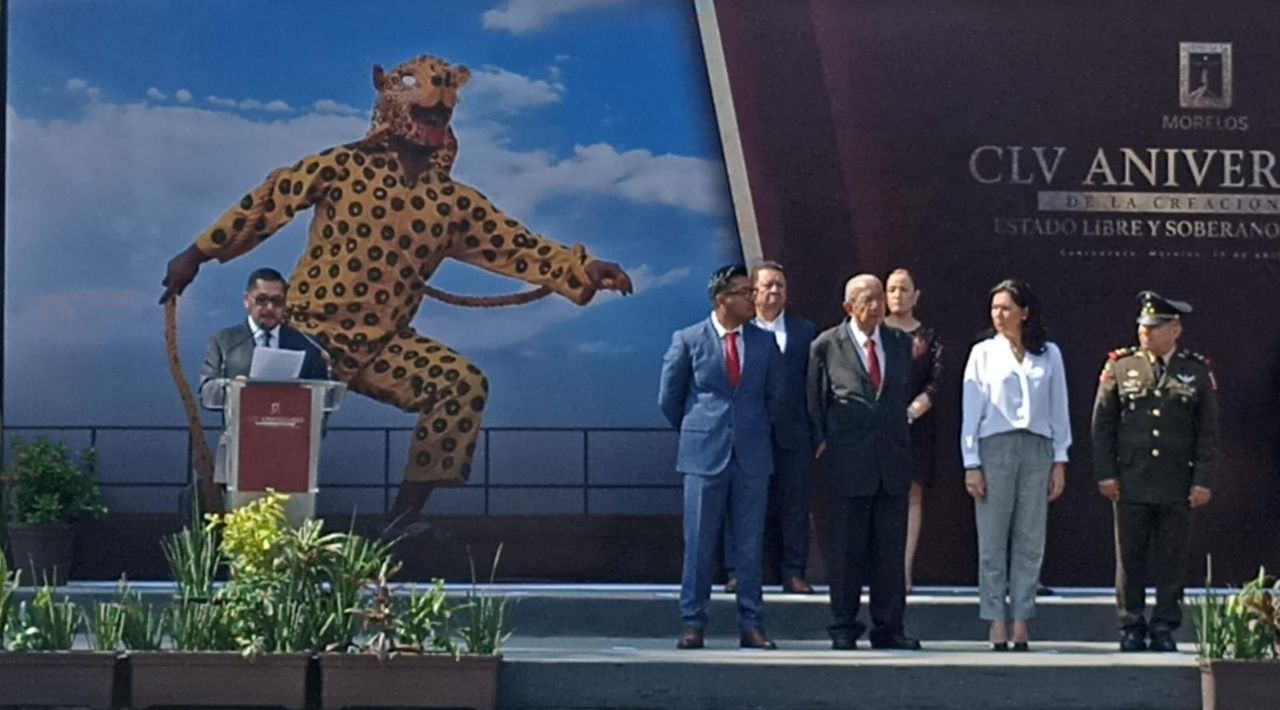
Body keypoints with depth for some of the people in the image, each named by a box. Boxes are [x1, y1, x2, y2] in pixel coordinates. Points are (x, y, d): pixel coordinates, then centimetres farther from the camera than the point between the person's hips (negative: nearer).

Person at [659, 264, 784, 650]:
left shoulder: (765, 342, 6)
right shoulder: (688, 341, -1)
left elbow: (774, 395, 17)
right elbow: (669, 397, 7)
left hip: (751, 457, 2)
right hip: (705, 456, -2)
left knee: (750, 545, 4)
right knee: (699, 545, 1)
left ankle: (751, 625, 9)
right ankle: (693, 623, 7)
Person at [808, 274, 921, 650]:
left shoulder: (901, 342, 11)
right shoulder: (826, 345, 0)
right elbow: (815, 399, 7)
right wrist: (823, 440, 0)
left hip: (893, 460, 3)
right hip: (848, 461, -3)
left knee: (891, 549, 4)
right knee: (847, 549, 0)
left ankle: (888, 628, 10)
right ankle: (843, 628, 7)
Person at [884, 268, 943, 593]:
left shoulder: (928, 338, 8)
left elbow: (936, 381, 0)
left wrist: (914, 409, -14)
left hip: (915, 423, 0)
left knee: (912, 493, -2)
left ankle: (905, 569, -4)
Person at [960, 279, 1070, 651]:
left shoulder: (1048, 355, 10)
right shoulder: (983, 353, 6)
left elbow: (1059, 409, 11)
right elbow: (971, 411, 5)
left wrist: (1060, 460, 5)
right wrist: (971, 464, -1)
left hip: (1037, 449, 1)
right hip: (995, 448, -1)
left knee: (1030, 541, 0)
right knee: (993, 542, -3)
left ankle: (1021, 627, 3)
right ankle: (998, 629, 0)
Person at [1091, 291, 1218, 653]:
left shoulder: (1197, 372, 5)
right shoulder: (1120, 367, 5)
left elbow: (1208, 432, 5)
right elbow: (1102, 423, 6)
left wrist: (1203, 480, -2)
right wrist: (1105, 473, -2)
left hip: (1177, 485, 0)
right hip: (1131, 483, 0)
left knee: (1171, 559, 3)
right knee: (1130, 557, 3)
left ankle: (1164, 628, 11)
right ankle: (1131, 627, 11)